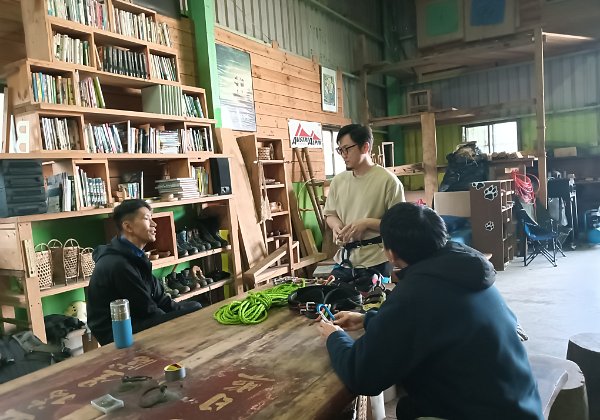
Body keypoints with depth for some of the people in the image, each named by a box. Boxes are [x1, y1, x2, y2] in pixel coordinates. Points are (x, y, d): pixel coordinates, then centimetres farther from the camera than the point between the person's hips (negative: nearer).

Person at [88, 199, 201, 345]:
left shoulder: (133, 256, 9)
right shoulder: (118, 265, -23)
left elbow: (159, 299, 7)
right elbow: (147, 312, -19)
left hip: (133, 322, 9)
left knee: (194, 307, 3)